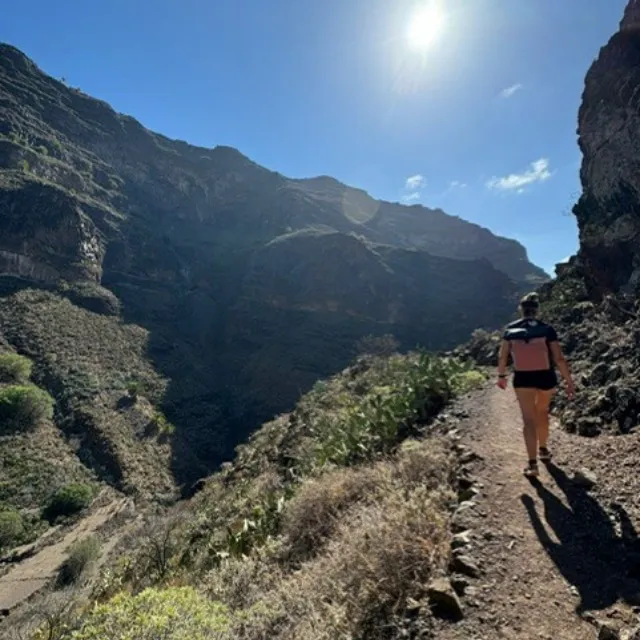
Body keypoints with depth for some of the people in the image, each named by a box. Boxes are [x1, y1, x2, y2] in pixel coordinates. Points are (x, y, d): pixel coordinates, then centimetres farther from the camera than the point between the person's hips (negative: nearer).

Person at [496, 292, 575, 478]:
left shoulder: (511, 330, -3)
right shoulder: (547, 329, -7)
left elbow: (502, 357, 3)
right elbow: (559, 359, -9)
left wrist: (501, 376, 18)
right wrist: (569, 382, -2)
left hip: (523, 379, -1)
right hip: (546, 377, 1)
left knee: (529, 419, 2)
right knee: (542, 412, 25)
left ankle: (532, 464, -4)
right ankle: (543, 449, 41)